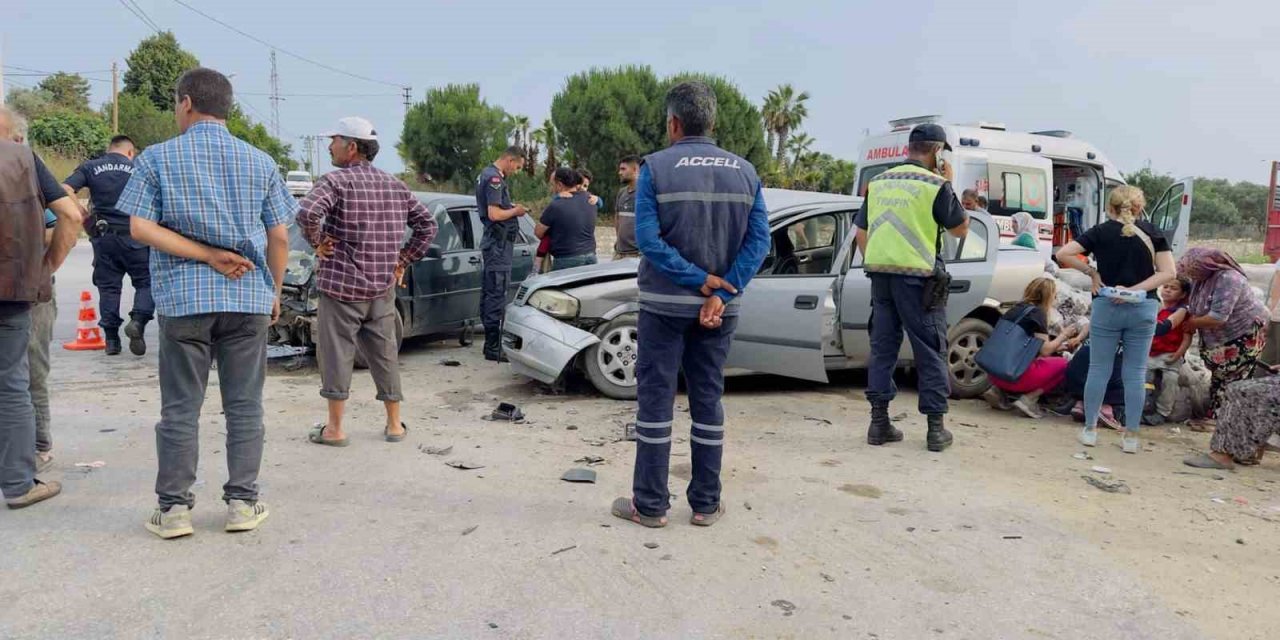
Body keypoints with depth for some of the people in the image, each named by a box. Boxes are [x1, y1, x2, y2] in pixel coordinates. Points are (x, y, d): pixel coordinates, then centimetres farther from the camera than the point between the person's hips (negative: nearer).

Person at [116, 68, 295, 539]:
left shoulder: (158, 158, 1)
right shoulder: (260, 163, 6)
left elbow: (141, 228, -8)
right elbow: (280, 238, 3)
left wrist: (206, 255, -7)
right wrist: (274, 293, 13)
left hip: (184, 299, -1)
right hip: (249, 297, 1)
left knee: (181, 408, 7)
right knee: (244, 406, 7)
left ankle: (173, 508, 13)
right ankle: (242, 503, 12)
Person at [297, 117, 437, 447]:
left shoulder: (337, 181, -10)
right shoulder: (394, 185, 9)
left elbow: (307, 212, -28)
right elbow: (427, 225, 13)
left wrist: (317, 241, -11)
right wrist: (404, 260, 13)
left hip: (341, 285, -5)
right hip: (384, 287, 6)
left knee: (337, 355, 3)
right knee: (385, 354, 13)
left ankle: (334, 429, 9)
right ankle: (394, 425, 19)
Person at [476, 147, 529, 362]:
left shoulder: (486, 174, 17)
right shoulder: (495, 179, -15)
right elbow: (494, 214, -22)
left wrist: (511, 207, 12)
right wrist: (515, 210, -8)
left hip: (492, 242, 11)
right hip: (499, 242, -11)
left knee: (489, 292, 14)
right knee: (497, 294, -9)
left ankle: (491, 342, 22)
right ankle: (494, 348, -7)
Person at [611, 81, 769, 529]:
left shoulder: (656, 167, -7)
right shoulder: (745, 172, 4)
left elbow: (648, 238, -16)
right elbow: (759, 240, -5)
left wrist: (698, 281, -13)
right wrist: (720, 293, -11)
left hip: (664, 304, -3)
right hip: (718, 307, 4)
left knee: (655, 399, 5)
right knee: (708, 401, 12)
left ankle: (650, 505, 10)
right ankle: (706, 504, 18)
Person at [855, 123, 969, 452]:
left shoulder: (878, 182, 11)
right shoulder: (935, 185, -6)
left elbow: (861, 232, 15)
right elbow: (960, 228, 4)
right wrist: (949, 186, 10)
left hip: (880, 273, 5)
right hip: (918, 276, -5)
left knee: (882, 347, 10)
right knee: (930, 351, 4)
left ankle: (879, 422, 12)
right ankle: (936, 427, 8)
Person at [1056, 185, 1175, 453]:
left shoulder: (1100, 232, 0)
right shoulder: (1152, 233, 5)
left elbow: (1062, 254, -10)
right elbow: (1168, 272, -2)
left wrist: (1091, 271, -1)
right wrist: (1136, 289, -8)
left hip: (1107, 307, -1)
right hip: (1143, 308, 1)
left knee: (1099, 369, 8)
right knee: (1135, 372, 6)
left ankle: (1090, 429, 13)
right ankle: (1131, 436, 10)